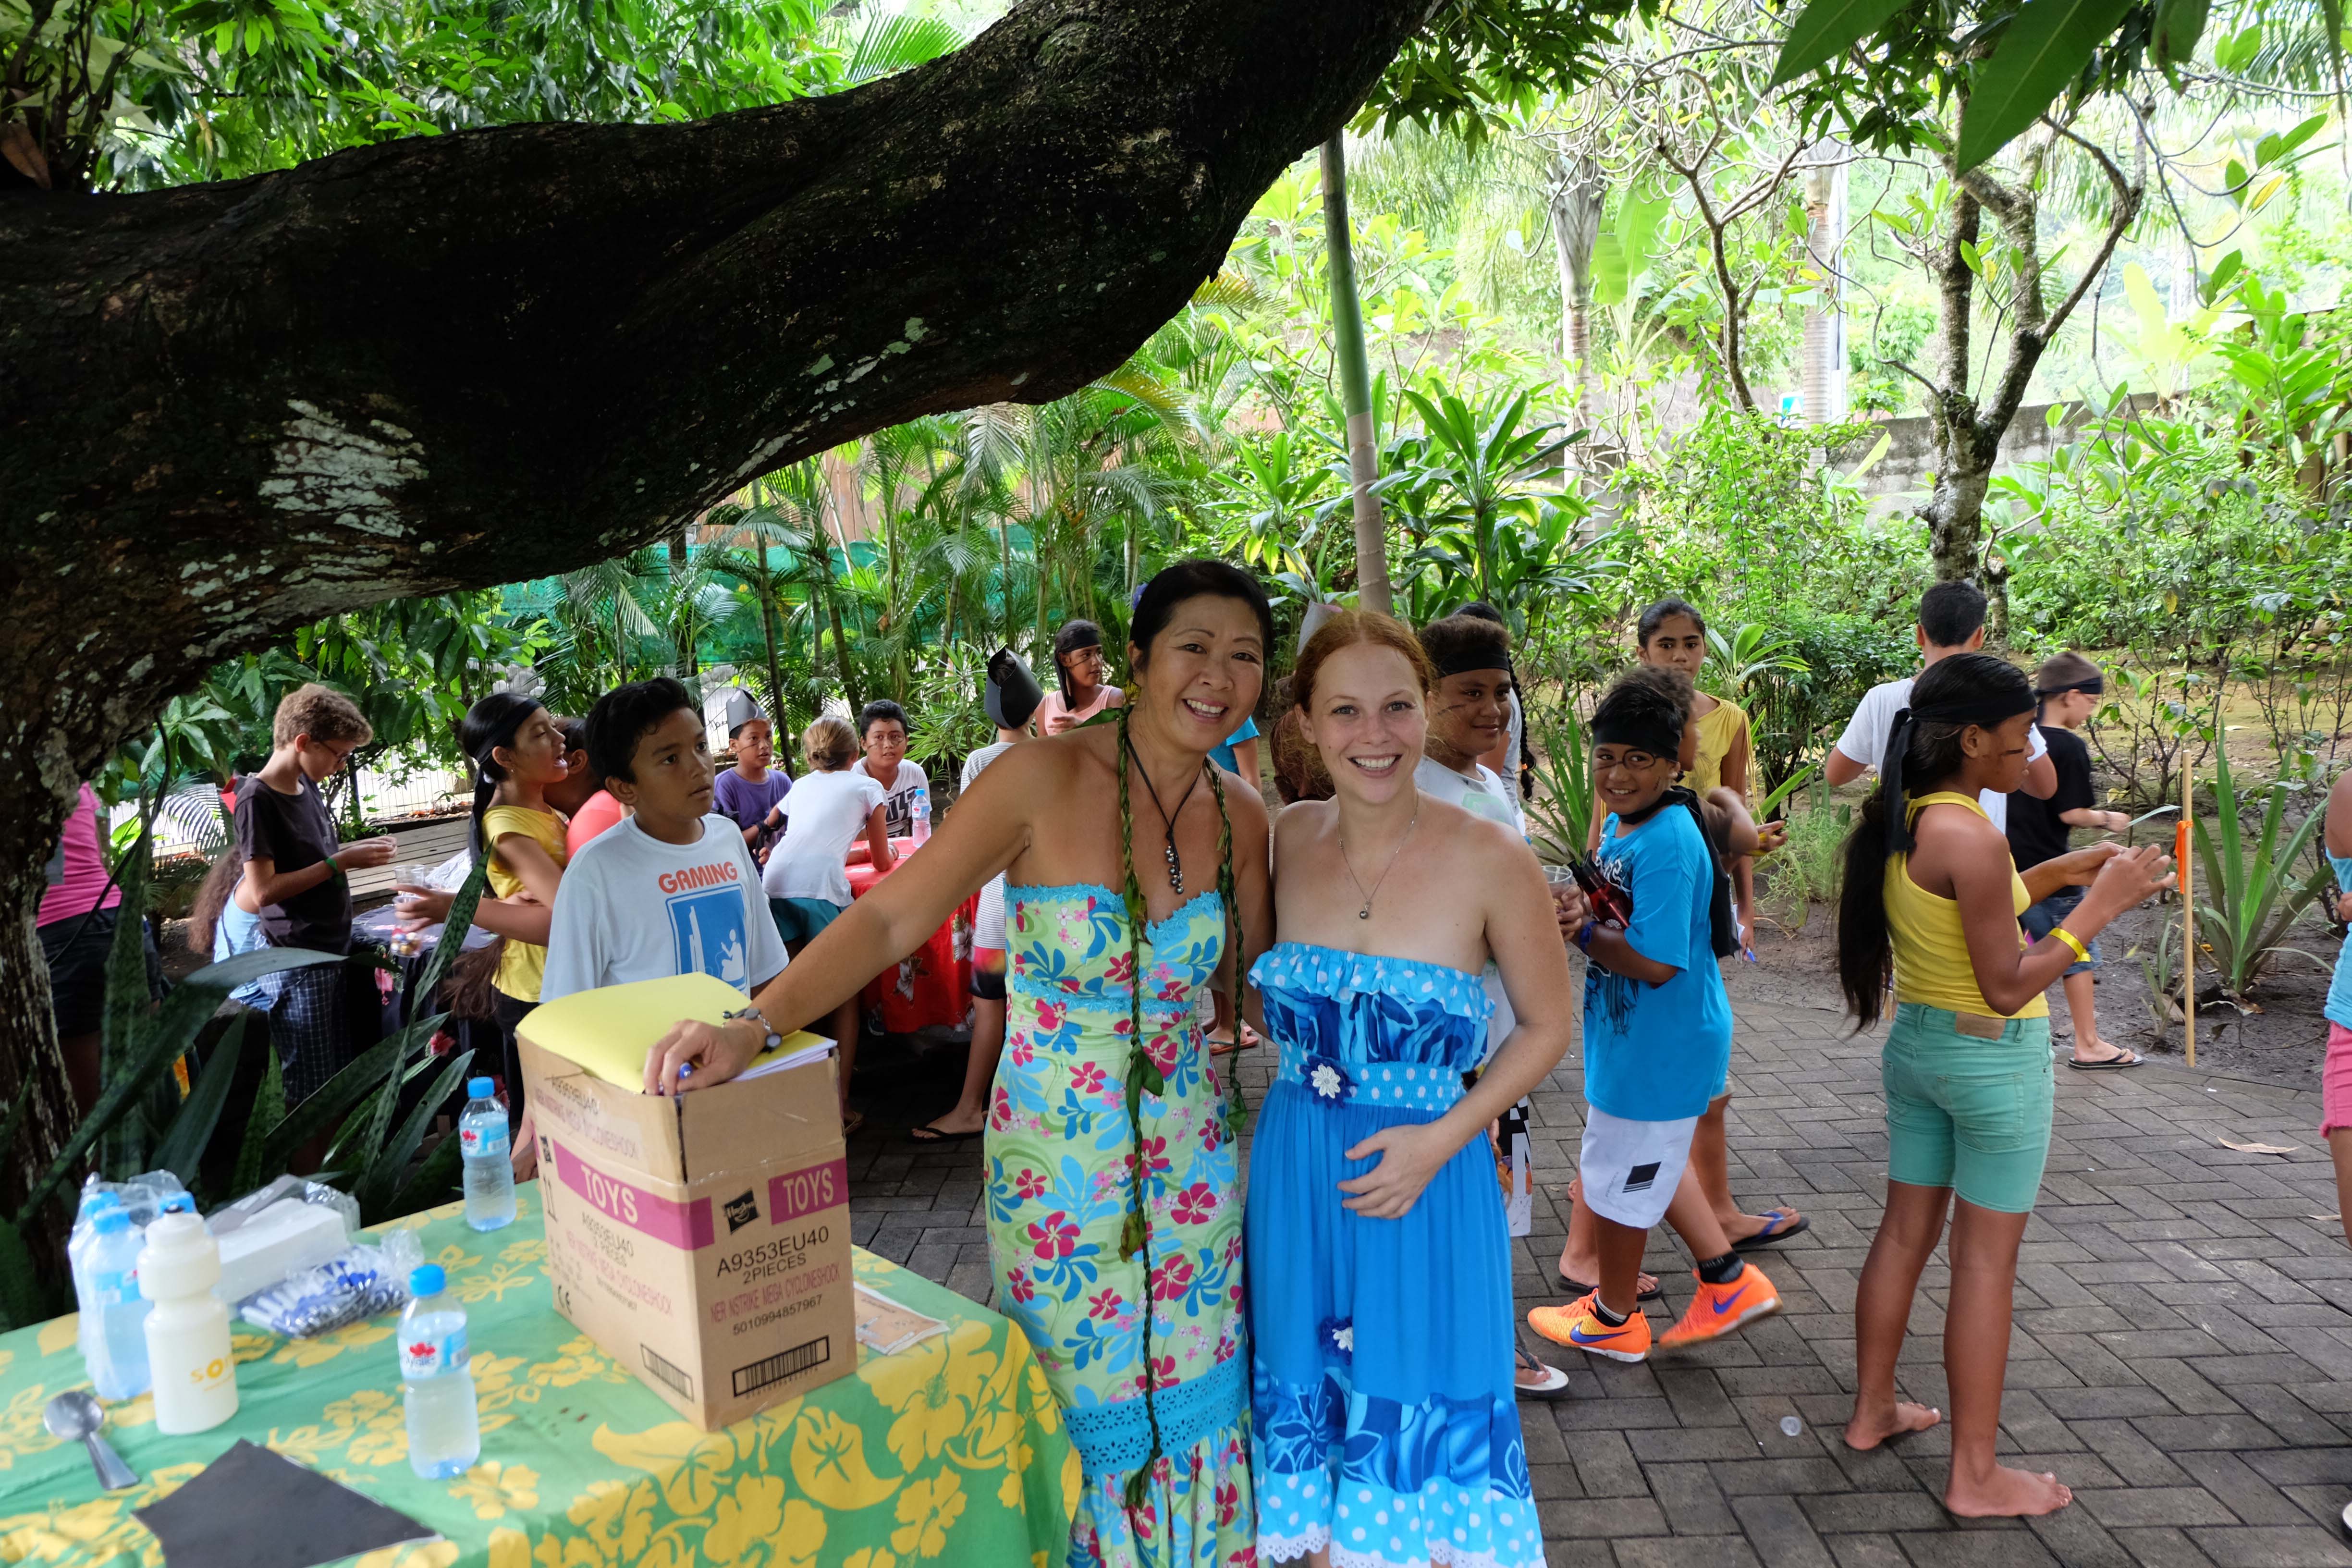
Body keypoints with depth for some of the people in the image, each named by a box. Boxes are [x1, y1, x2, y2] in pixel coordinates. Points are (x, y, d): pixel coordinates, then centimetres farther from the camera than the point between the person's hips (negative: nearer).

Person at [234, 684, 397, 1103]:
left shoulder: (308, 785, 8)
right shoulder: (257, 799, -16)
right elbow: (263, 891, -21)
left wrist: (358, 849, 4)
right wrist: (341, 862, -20)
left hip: (331, 953, 8)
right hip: (297, 968, -8)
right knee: (312, 1096, 0)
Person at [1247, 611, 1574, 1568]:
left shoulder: (1490, 860, -14)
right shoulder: (1286, 842, -4)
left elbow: (1546, 1028, -4)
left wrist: (1442, 1138, -14)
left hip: (1424, 1174, -3)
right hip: (1294, 1175, 3)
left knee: (1419, 1425, 11)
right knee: (1312, 1404, 18)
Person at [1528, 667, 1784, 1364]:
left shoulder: (1668, 843, -27)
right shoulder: (1620, 822, 3)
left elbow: (1656, 962, -30)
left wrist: (1579, 931, -22)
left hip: (1659, 1044, -9)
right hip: (1636, 1034, 9)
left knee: (1620, 1175, 11)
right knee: (1651, 1162, 26)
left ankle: (1614, 1318, 33)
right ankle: (1728, 1280, 39)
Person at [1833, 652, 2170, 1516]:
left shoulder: (1898, 823, 1)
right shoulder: (1972, 837, -24)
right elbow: (2006, 987, -20)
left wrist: (2056, 872, 11)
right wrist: (2101, 903, -16)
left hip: (1917, 1045, 8)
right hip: (1995, 1059, -8)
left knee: (1904, 1233, 18)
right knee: (1986, 1260, 3)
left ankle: (1872, 1411, 31)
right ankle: (1975, 1476, 15)